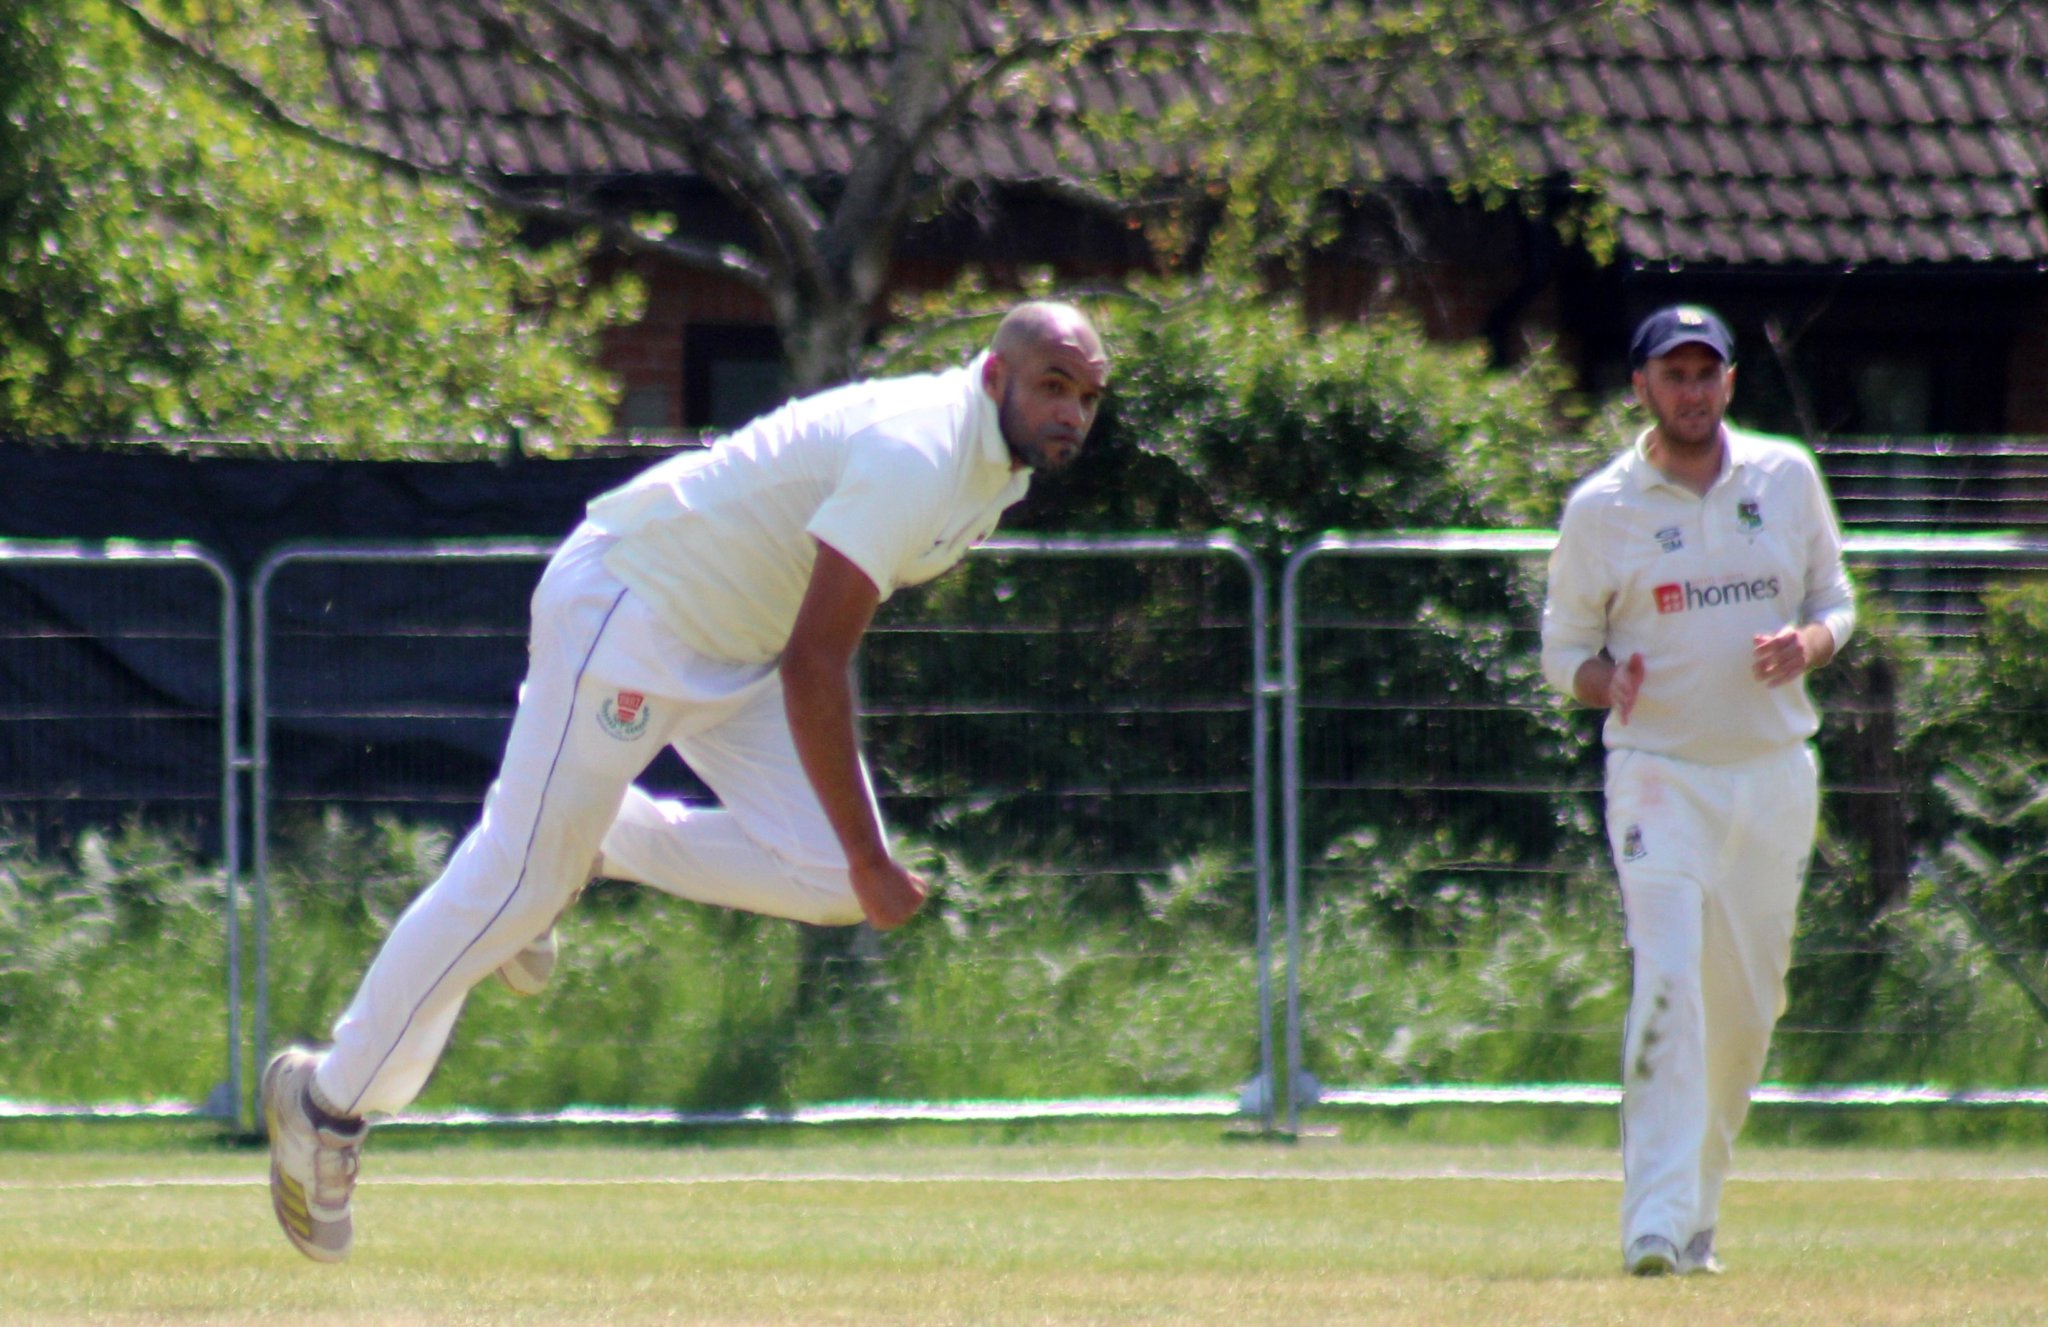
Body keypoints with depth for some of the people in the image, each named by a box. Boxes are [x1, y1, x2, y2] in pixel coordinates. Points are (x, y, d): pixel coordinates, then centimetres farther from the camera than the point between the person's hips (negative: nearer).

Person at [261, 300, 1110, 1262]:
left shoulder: (999, 461, 1)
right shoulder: (914, 457, -30)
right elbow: (812, 665, -31)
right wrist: (870, 863, -29)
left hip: (739, 656, 9)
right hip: (628, 607, -9)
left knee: (826, 877, -6)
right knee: (518, 878, -8)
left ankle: (594, 846, 14)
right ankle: (330, 1098, 5)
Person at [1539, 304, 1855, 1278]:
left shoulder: (1787, 477, 5)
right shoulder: (1601, 510, -2)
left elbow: (1835, 601, 14)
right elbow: (1565, 649, 3)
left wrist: (1809, 644, -10)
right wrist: (1608, 682, -20)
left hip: (1774, 771, 4)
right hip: (1659, 771, -4)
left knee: (1749, 1004, 10)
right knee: (1667, 984, -19)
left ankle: (1697, 1212, 27)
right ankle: (1656, 1222, -24)